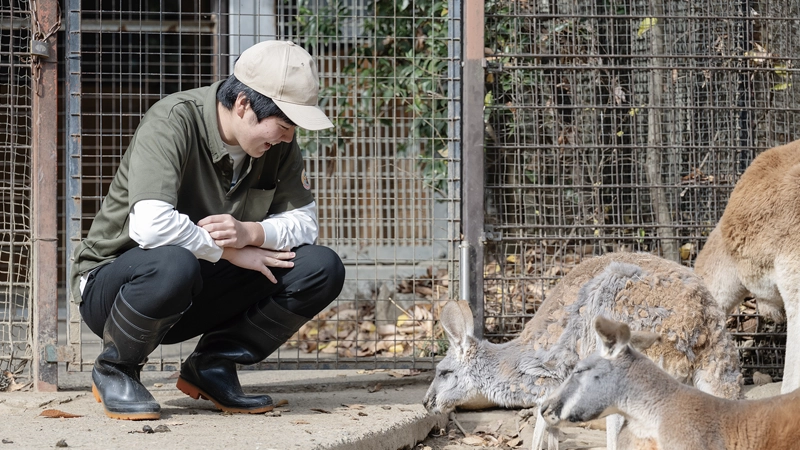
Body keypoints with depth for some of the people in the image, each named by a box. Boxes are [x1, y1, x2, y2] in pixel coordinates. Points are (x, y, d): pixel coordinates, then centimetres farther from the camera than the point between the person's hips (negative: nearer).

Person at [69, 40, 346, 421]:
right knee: (174, 264, -42)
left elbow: (304, 221, 0)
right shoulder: (173, 121, -23)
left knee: (322, 269, -11)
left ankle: (212, 367, 4)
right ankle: (115, 369, -11)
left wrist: (250, 233, -21)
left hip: (200, 294, 6)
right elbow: (151, 225, -35)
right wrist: (227, 249, -22)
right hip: (112, 283, -6)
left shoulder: (278, 144, -2)